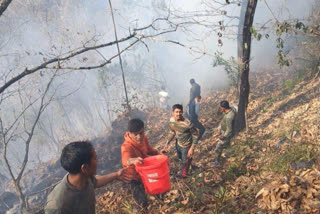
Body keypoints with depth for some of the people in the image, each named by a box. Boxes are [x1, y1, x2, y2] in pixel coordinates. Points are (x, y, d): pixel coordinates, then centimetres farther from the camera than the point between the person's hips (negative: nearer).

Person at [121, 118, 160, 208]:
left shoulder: (144, 138, -15)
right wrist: (132, 160, -80)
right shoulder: (126, 146, -36)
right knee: (143, 202, 5)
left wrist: (157, 153, -12)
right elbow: (125, 159, -58)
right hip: (133, 176, -6)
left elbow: (149, 149, 6)